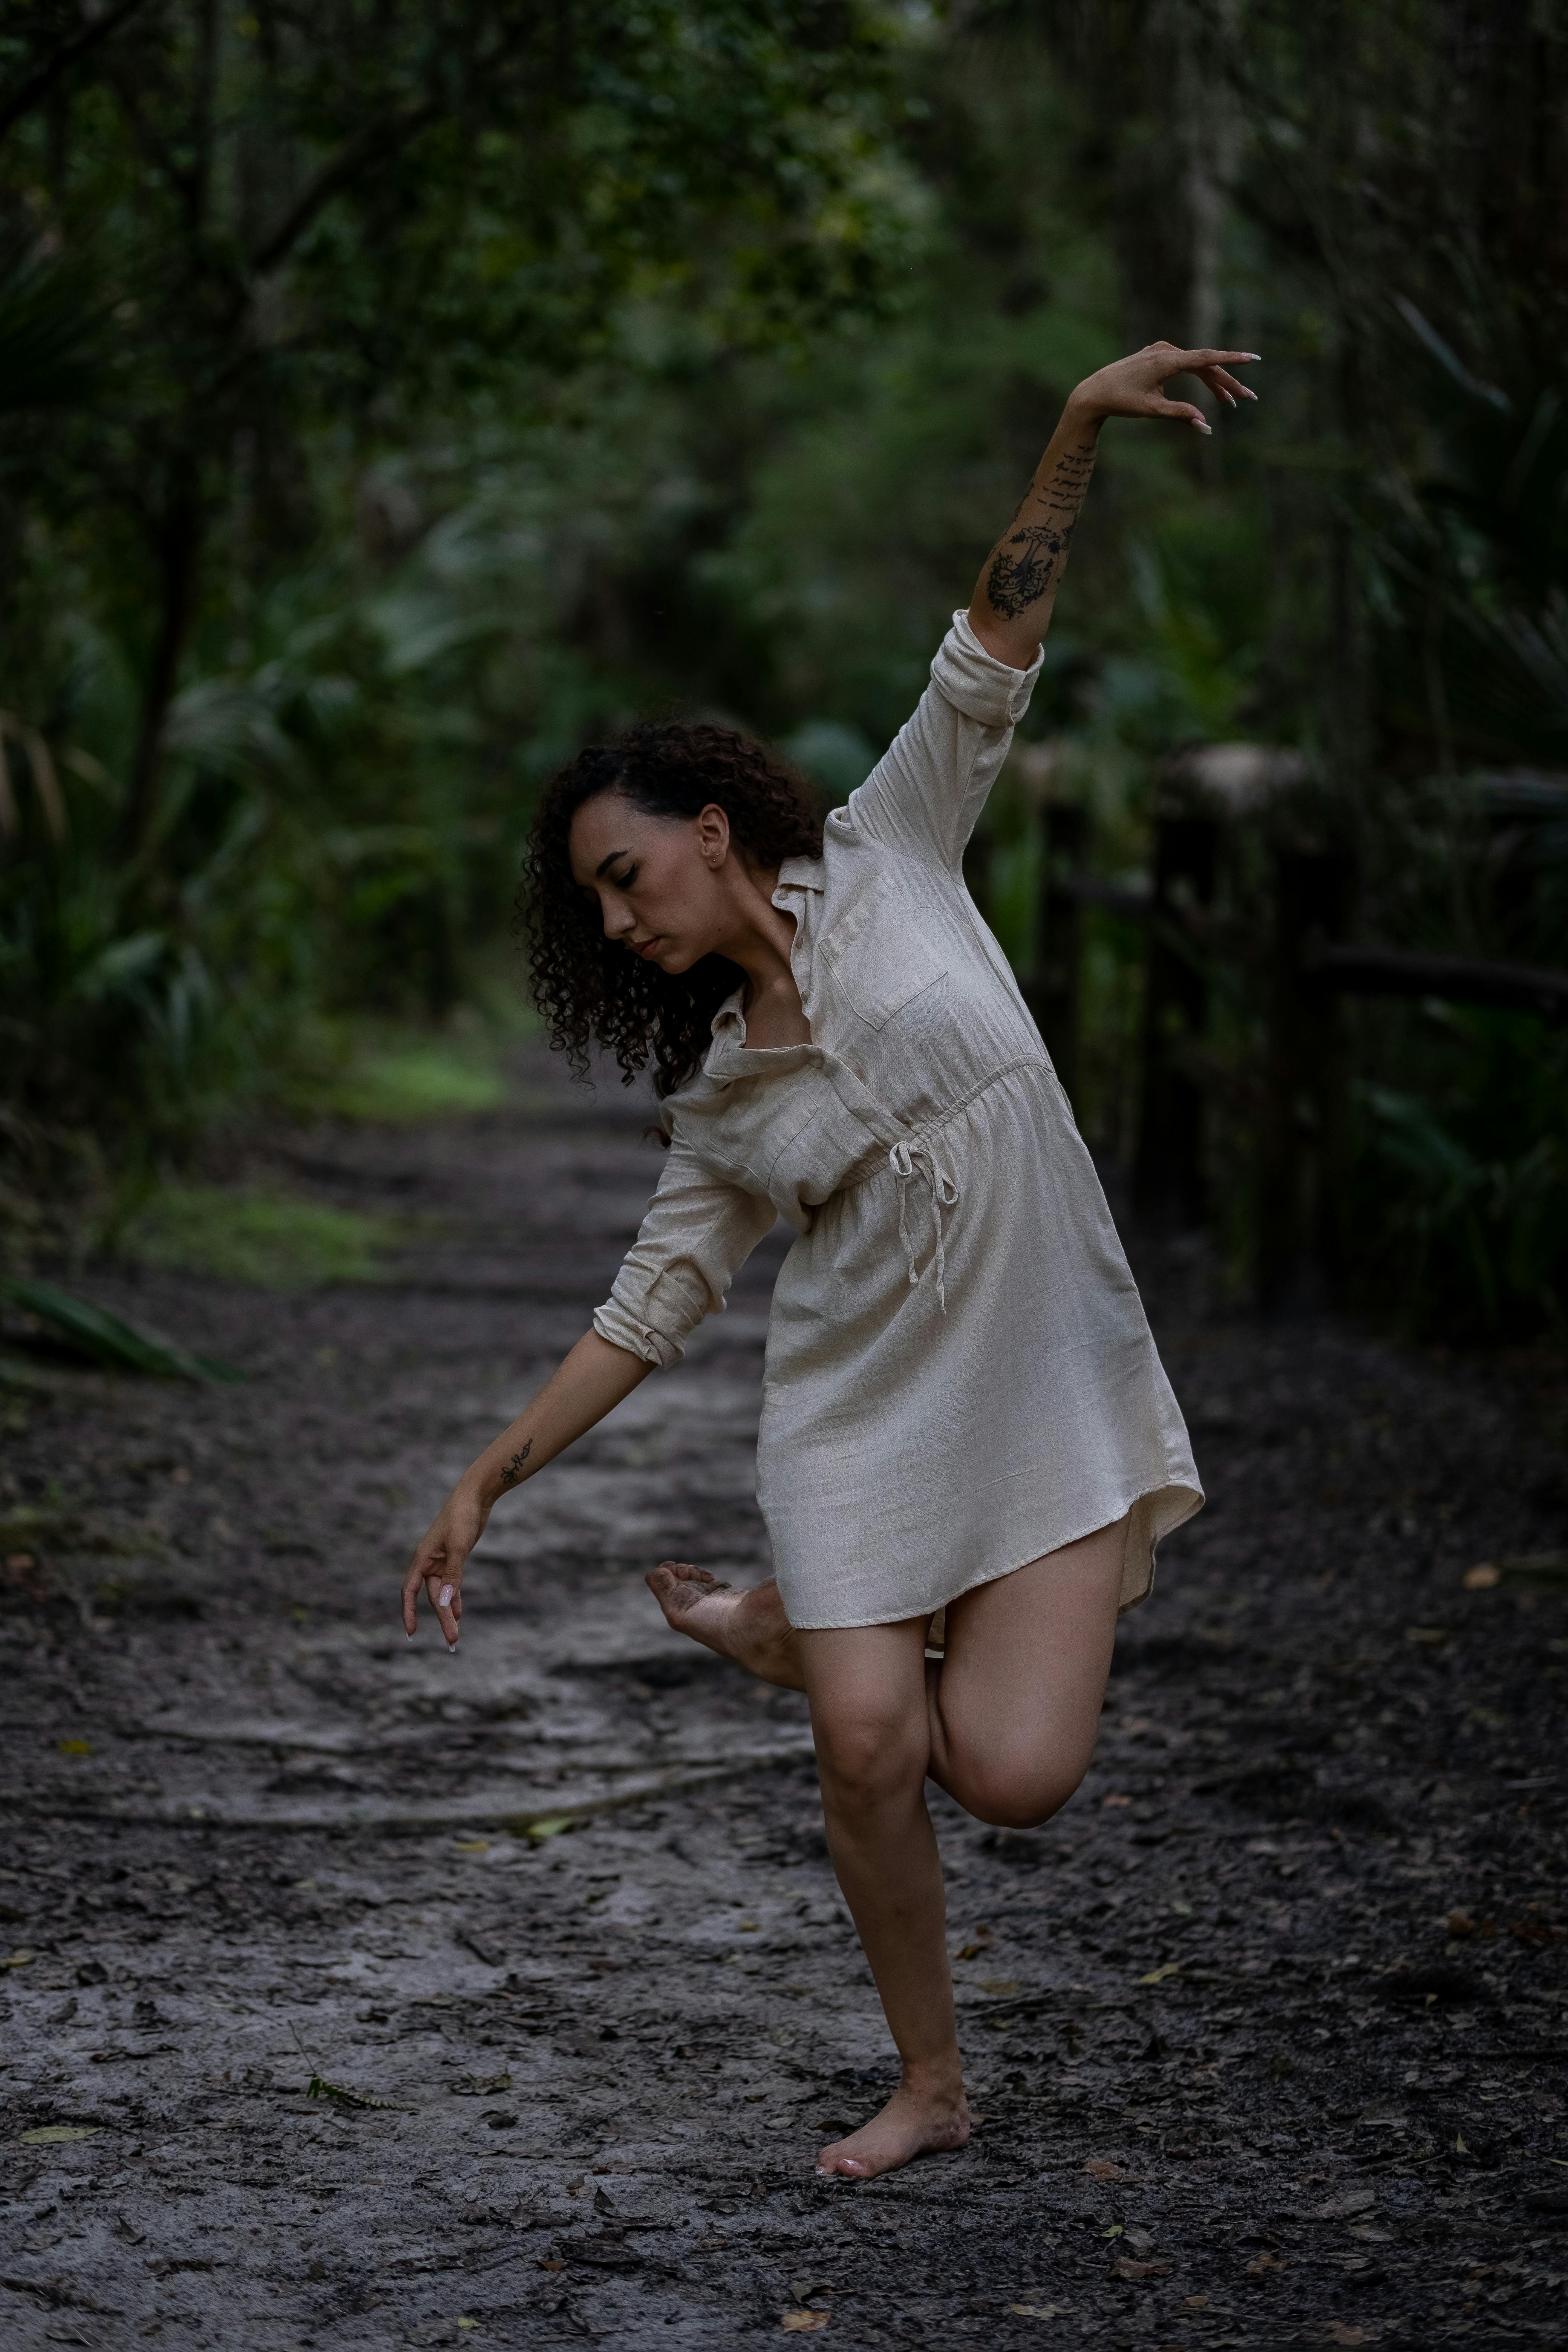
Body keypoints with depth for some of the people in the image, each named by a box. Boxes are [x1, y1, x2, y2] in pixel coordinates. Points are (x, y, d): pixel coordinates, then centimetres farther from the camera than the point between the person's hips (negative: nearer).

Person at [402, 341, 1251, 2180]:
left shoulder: (886, 860, 0)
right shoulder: (715, 1097, 6)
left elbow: (990, 659, -5)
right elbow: (649, 1311, 9)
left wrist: (1081, 430, -14)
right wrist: (484, 1481, 5)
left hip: (1054, 1397, -2)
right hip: (861, 1421, 2)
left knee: (1014, 1774, -12)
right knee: (870, 1750, -12)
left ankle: (784, 1630, 18)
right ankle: (929, 2085, 12)